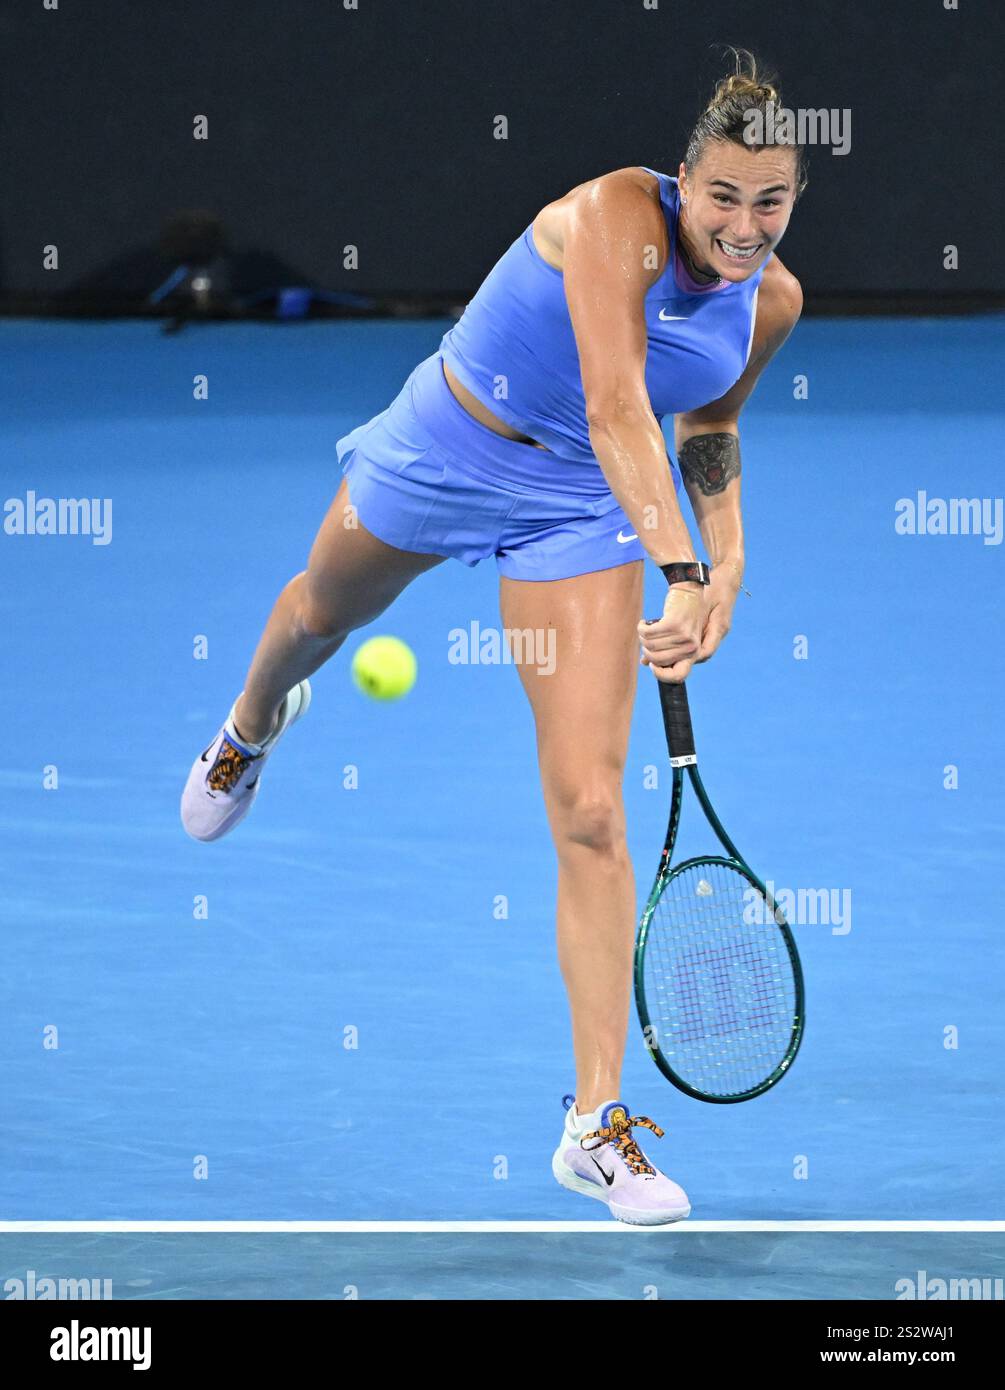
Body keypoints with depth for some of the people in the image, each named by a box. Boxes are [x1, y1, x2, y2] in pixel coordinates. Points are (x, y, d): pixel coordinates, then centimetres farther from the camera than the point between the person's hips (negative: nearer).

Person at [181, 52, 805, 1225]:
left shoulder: (771, 302, -12)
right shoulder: (617, 217, -30)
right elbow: (616, 409, -40)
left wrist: (728, 560, -5)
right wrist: (680, 570, -50)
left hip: (577, 514, 2)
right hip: (441, 454, -2)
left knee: (591, 812, -11)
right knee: (325, 609, 31)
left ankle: (595, 1123, -8)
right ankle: (251, 729, 71)